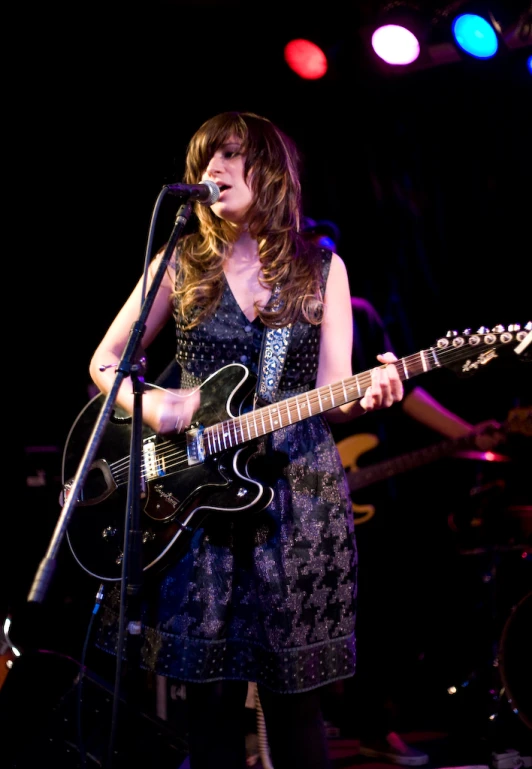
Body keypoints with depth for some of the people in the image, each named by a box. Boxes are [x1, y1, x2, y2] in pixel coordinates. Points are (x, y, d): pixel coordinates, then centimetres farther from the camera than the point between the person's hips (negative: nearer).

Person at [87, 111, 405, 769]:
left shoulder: (321, 268, 7)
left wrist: (366, 395, -20)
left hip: (295, 488, 0)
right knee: (210, 691, 3)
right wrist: (145, 403, -9)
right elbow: (104, 360, 11)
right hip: (196, 491, 1)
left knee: (294, 695, 2)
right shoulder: (182, 262, 7)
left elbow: (330, 398, 3)